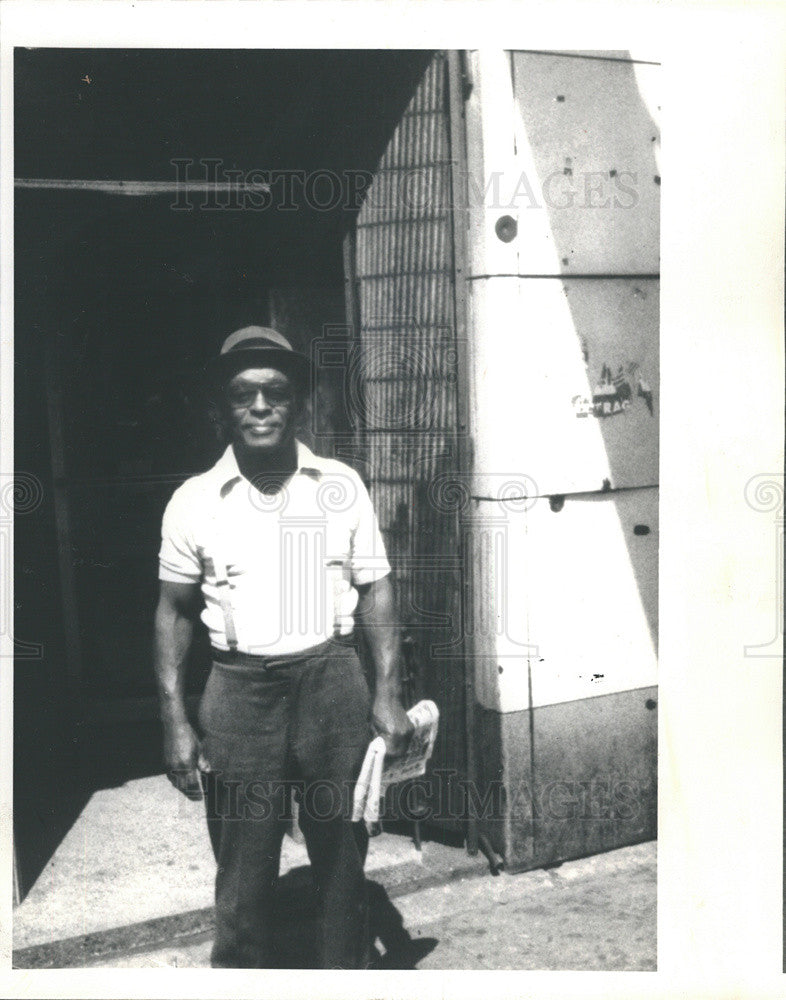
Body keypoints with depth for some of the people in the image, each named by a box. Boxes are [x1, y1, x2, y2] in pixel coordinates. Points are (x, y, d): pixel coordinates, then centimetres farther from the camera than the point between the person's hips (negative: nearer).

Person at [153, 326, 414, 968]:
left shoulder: (341, 486, 0)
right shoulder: (195, 501, -1)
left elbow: (375, 589, 4)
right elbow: (174, 609, 5)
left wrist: (388, 692, -4)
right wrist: (175, 722, -1)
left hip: (332, 681, 1)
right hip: (240, 690, 0)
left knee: (342, 854, 12)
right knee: (243, 869, 7)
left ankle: (347, 974, 32)